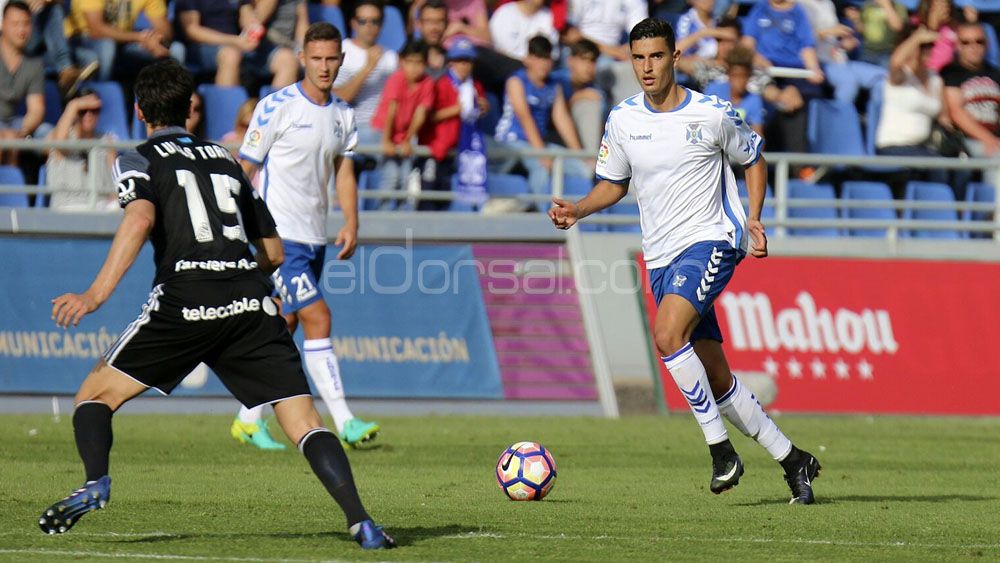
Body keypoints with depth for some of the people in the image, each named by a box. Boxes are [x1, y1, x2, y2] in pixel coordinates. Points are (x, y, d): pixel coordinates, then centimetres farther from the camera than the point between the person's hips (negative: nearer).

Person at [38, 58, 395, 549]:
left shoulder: (140, 159, 11)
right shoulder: (224, 160, 25)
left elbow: (141, 218, -12)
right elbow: (273, 252, 26)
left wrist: (97, 294, -18)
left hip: (184, 304, -3)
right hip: (251, 305, 3)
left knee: (95, 395, 12)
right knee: (304, 421, 0)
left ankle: (95, 482, -15)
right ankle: (360, 521, -19)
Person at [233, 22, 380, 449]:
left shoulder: (342, 115, 10)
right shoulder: (276, 107, -9)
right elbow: (245, 169, -5)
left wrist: (351, 224, 2)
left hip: (316, 237, 7)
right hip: (280, 234, -7)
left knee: (284, 326, 11)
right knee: (317, 318, -16)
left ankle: (249, 420, 21)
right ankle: (344, 422, -19)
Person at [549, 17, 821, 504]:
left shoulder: (712, 114, -6)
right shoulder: (622, 120, 4)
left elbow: (753, 159, 10)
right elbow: (614, 184, 16)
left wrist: (754, 218, -4)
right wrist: (577, 210, -3)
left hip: (711, 241, -5)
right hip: (661, 257, 5)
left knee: (666, 334, -29)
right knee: (715, 379, 6)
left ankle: (719, 446, -18)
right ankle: (790, 459, 19)